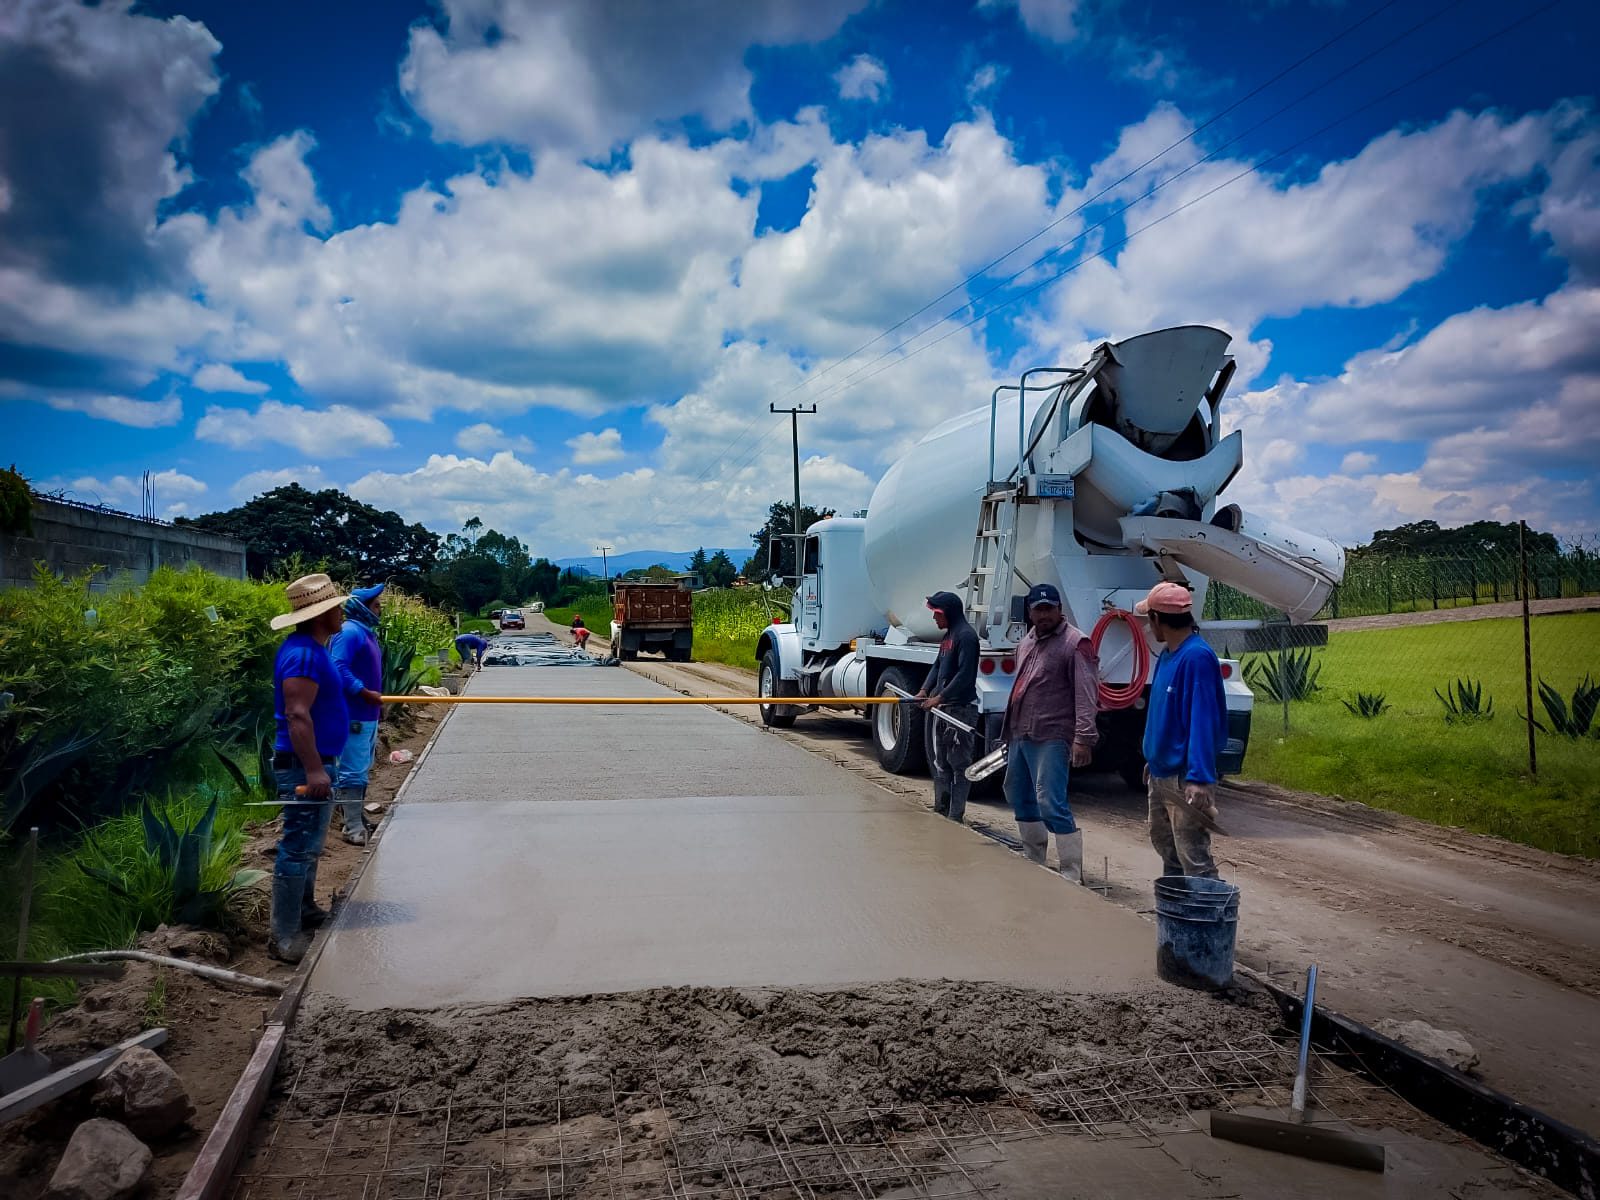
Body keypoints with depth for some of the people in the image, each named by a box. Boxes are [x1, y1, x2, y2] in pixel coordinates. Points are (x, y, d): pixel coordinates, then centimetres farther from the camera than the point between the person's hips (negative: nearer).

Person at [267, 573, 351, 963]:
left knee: (309, 844, 21)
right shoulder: (304, 653, -20)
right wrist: (314, 769, -29)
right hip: (304, 767, -11)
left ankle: (305, 909, 35)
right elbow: (297, 715, -27)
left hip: (315, 763, 11)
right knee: (297, 849, -6)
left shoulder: (313, 649, 13)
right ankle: (285, 936, 0)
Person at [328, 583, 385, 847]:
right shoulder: (350, 632, -15)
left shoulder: (367, 632, 16)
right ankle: (353, 828, -4)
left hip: (367, 714, 11)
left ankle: (357, 816, 28)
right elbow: (339, 668, -25)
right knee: (353, 771, -7)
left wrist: (377, 699, 19)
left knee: (362, 769, 18)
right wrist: (365, 693, -25)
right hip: (354, 716, -11)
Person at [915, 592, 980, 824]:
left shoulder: (966, 635, -14)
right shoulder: (949, 635, 16)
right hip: (943, 708, 10)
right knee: (940, 762, 15)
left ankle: (956, 816, -1)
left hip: (961, 708, -10)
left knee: (959, 763, -4)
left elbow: (965, 675, -21)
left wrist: (940, 697, -22)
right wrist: (925, 690, 4)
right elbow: (938, 666, 19)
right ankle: (940, 810, 24)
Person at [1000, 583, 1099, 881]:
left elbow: (1087, 695, -17)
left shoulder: (1075, 643, -10)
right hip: (1020, 735, 9)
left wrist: (1083, 738, -24)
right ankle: (1033, 861, 33)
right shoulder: (1027, 642, 15)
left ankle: (1072, 875, -5)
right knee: (1019, 796, 17)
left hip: (1051, 738, -9)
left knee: (1051, 804, -13)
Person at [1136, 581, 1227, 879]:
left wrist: (1198, 778, -30)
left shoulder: (1197, 657, -20)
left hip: (1184, 779, -10)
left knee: (1194, 859, -9)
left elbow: (1203, 720, -26)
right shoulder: (1167, 654, 9)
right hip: (1160, 773, 10)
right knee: (1164, 843, 22)